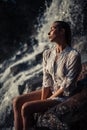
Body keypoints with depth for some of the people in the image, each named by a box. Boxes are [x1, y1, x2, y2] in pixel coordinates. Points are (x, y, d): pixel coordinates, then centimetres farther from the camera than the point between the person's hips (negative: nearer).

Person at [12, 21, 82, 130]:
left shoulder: (73, 55, -20)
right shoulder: (47, 54, 2)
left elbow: (67, 87, -18)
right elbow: (46, 81, 0)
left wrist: (47, 101, -15)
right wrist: (42, 100, -13)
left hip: (64, 96, -7)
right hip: (50, 91, 7)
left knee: (26, 108, -22)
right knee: (17, 101, -10)